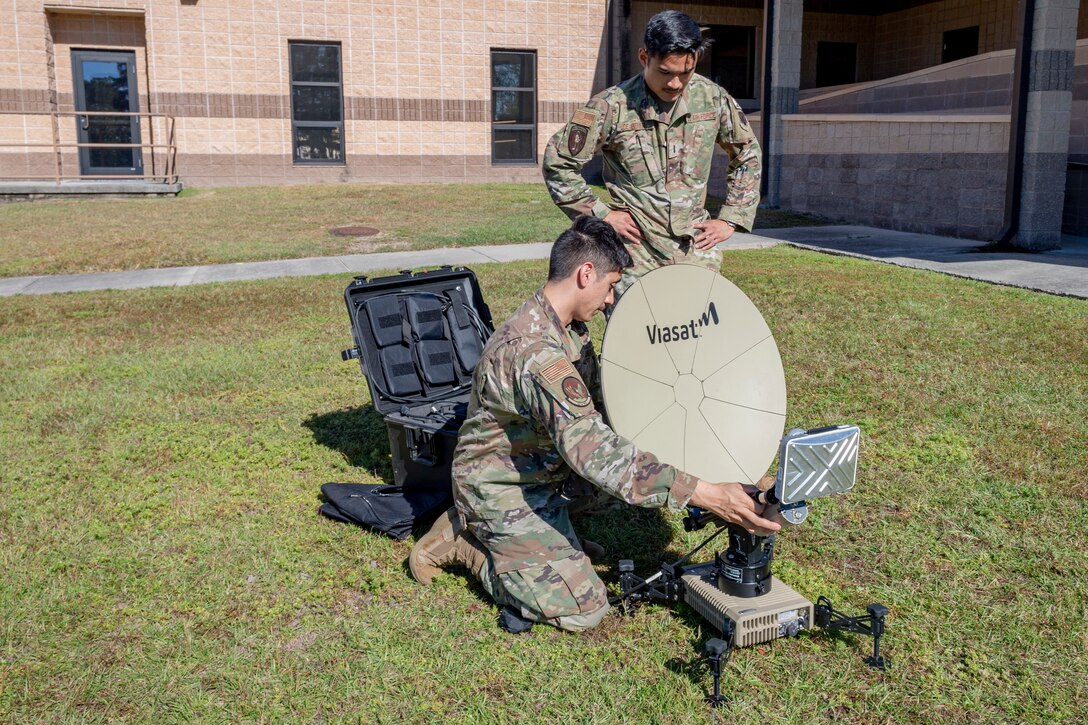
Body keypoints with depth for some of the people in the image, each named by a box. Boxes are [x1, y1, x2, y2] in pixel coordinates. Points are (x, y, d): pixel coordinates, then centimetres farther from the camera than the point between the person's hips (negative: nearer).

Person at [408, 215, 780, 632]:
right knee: (584, 609, -11)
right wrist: (706, 495, -46)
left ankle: (473, 526, 18)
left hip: (541, 479, 10)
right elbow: (596, 453, -43)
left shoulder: (570, 329, -1)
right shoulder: (535, 352, -35)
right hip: (500, 491, -10)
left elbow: (596, 404, 13)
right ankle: (463, 543, 2)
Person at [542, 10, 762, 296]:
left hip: (697, 247, 3)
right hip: (636, 251, -3)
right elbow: (558, 163, -3)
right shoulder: (612, 106, -10)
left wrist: (730, 218, 8)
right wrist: (600, 214, -6)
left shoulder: (713, 99, 1)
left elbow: (748, 154, 16)